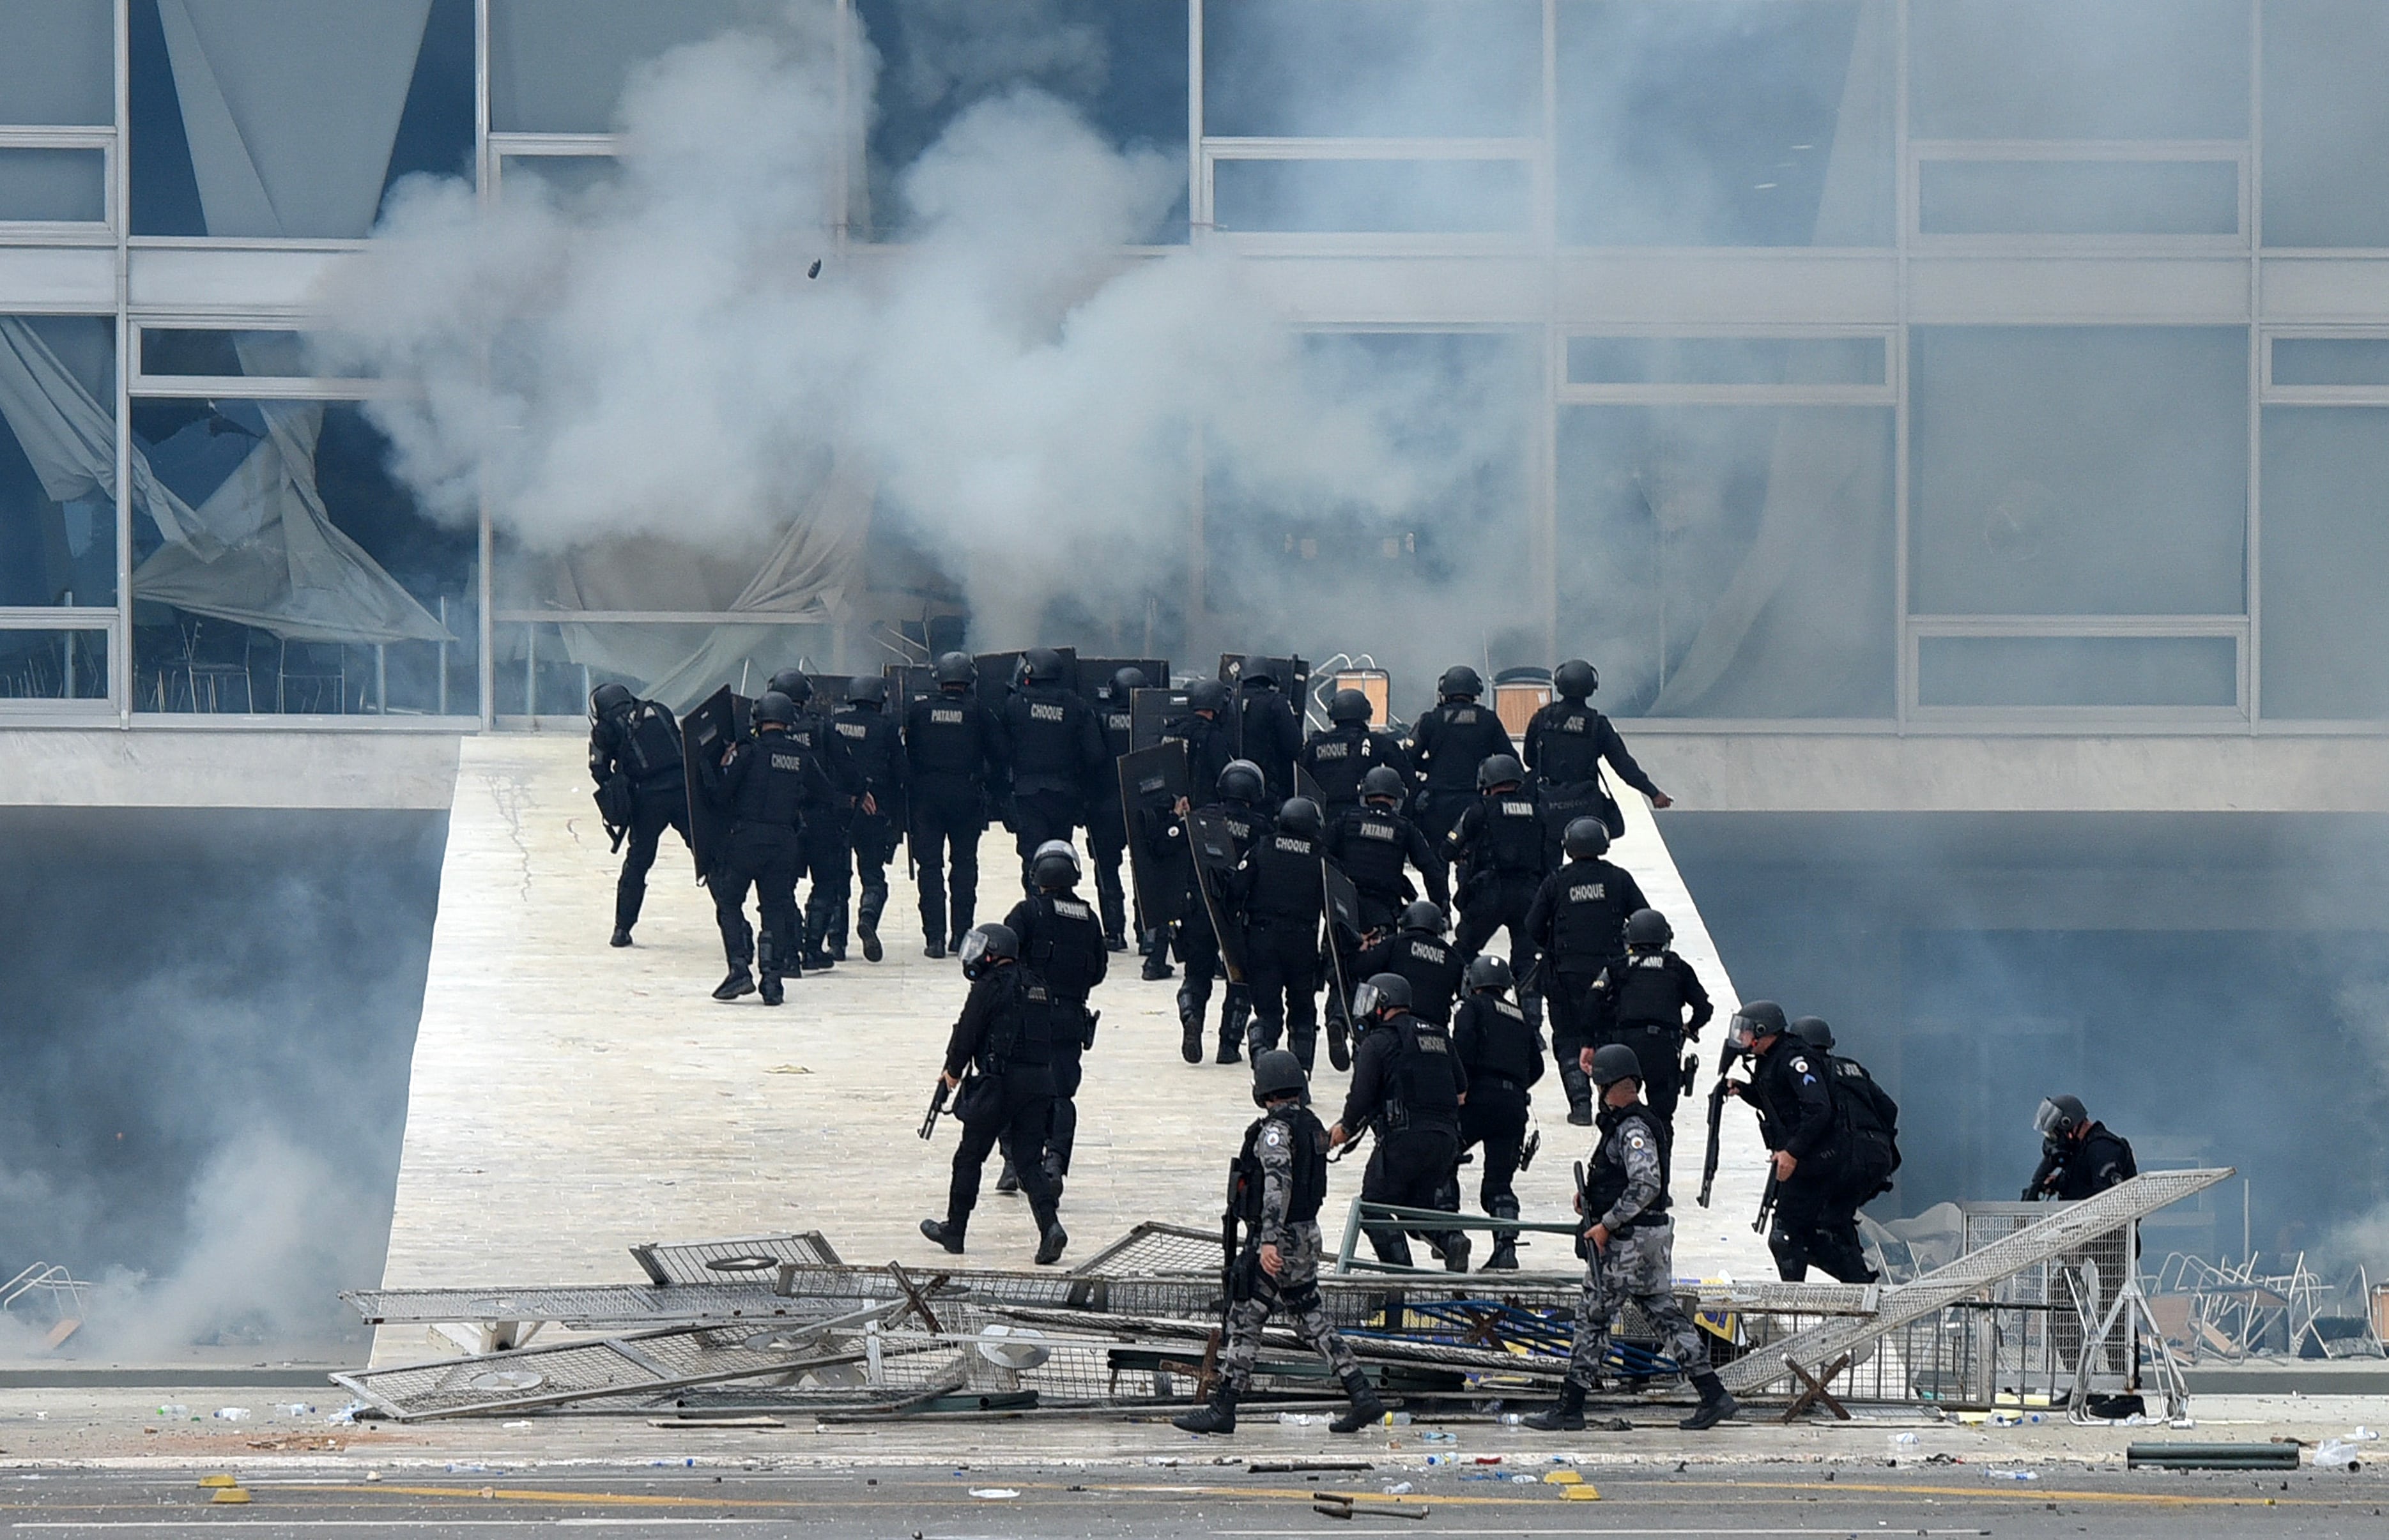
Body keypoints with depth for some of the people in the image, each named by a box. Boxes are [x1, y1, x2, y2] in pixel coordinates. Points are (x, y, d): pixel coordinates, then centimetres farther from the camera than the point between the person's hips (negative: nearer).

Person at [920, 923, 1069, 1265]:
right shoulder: (1038, 986, 15)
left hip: (1001, 1081, -6)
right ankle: (1050, 1226, -15)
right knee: (1030, 1160, 5)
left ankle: (954, 1230, 18)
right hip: (1041, 1080, 6)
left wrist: (953, 1071, 9)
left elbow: (968, 1031, -7)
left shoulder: (991, 985, -6)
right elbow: (1057, 1029, 16)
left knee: (970, 1157, 8)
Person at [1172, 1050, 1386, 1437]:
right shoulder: (1310, 1125, 11)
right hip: (1307, 1235, 9)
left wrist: (1269, 1240, -31)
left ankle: (1222, 1411, 1)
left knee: (1245, 1322, -2)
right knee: (1312, 1323, 13)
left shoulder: (1276, 1129, -16)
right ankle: (1364, 1397, 9)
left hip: (1277, 1240, -9)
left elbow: (1279, 1183, -27)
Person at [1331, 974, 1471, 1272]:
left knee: (1376, 1206, 6)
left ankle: (1401, 1270, -8)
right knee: (1419, 1205, 20)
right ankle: (1450, 1239, -9)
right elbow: (1461, 1093, 20)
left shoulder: (1377, 1042, -3)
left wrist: (1345, 1129, 10)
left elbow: (1362, 1097, -8)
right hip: (1446, 1136, 7)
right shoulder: (1439, 1036, 18)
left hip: (1403, 1138, -7)